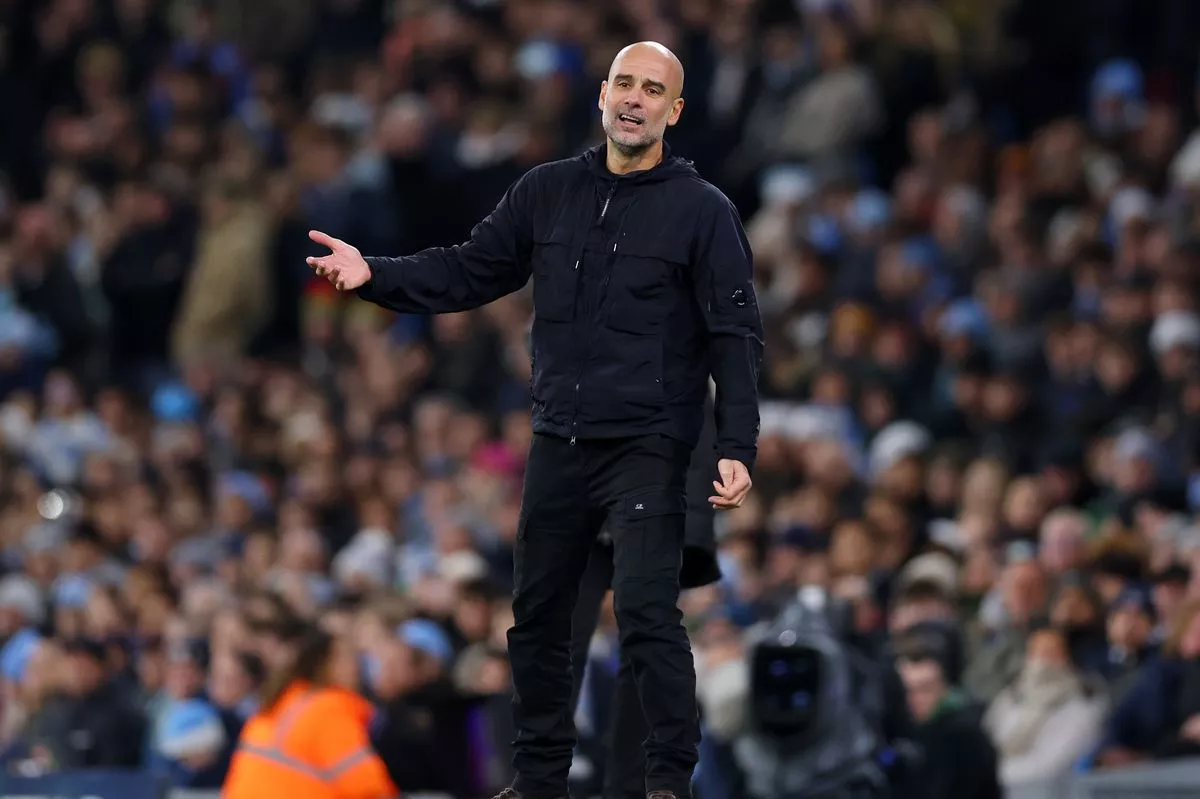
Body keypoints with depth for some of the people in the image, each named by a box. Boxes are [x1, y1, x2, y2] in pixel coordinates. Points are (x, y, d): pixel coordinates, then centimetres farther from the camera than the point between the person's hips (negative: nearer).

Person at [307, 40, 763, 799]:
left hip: (647, 449, -5)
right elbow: (470, 272, 10)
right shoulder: (548, 192, 7)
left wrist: (738, 446, -18)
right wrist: (375, 275, -5)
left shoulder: (702, 210, -5)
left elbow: (737, 336, -8)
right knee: (537, 616, 12)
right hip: (558, 444, 5)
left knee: (646, 614, -15)